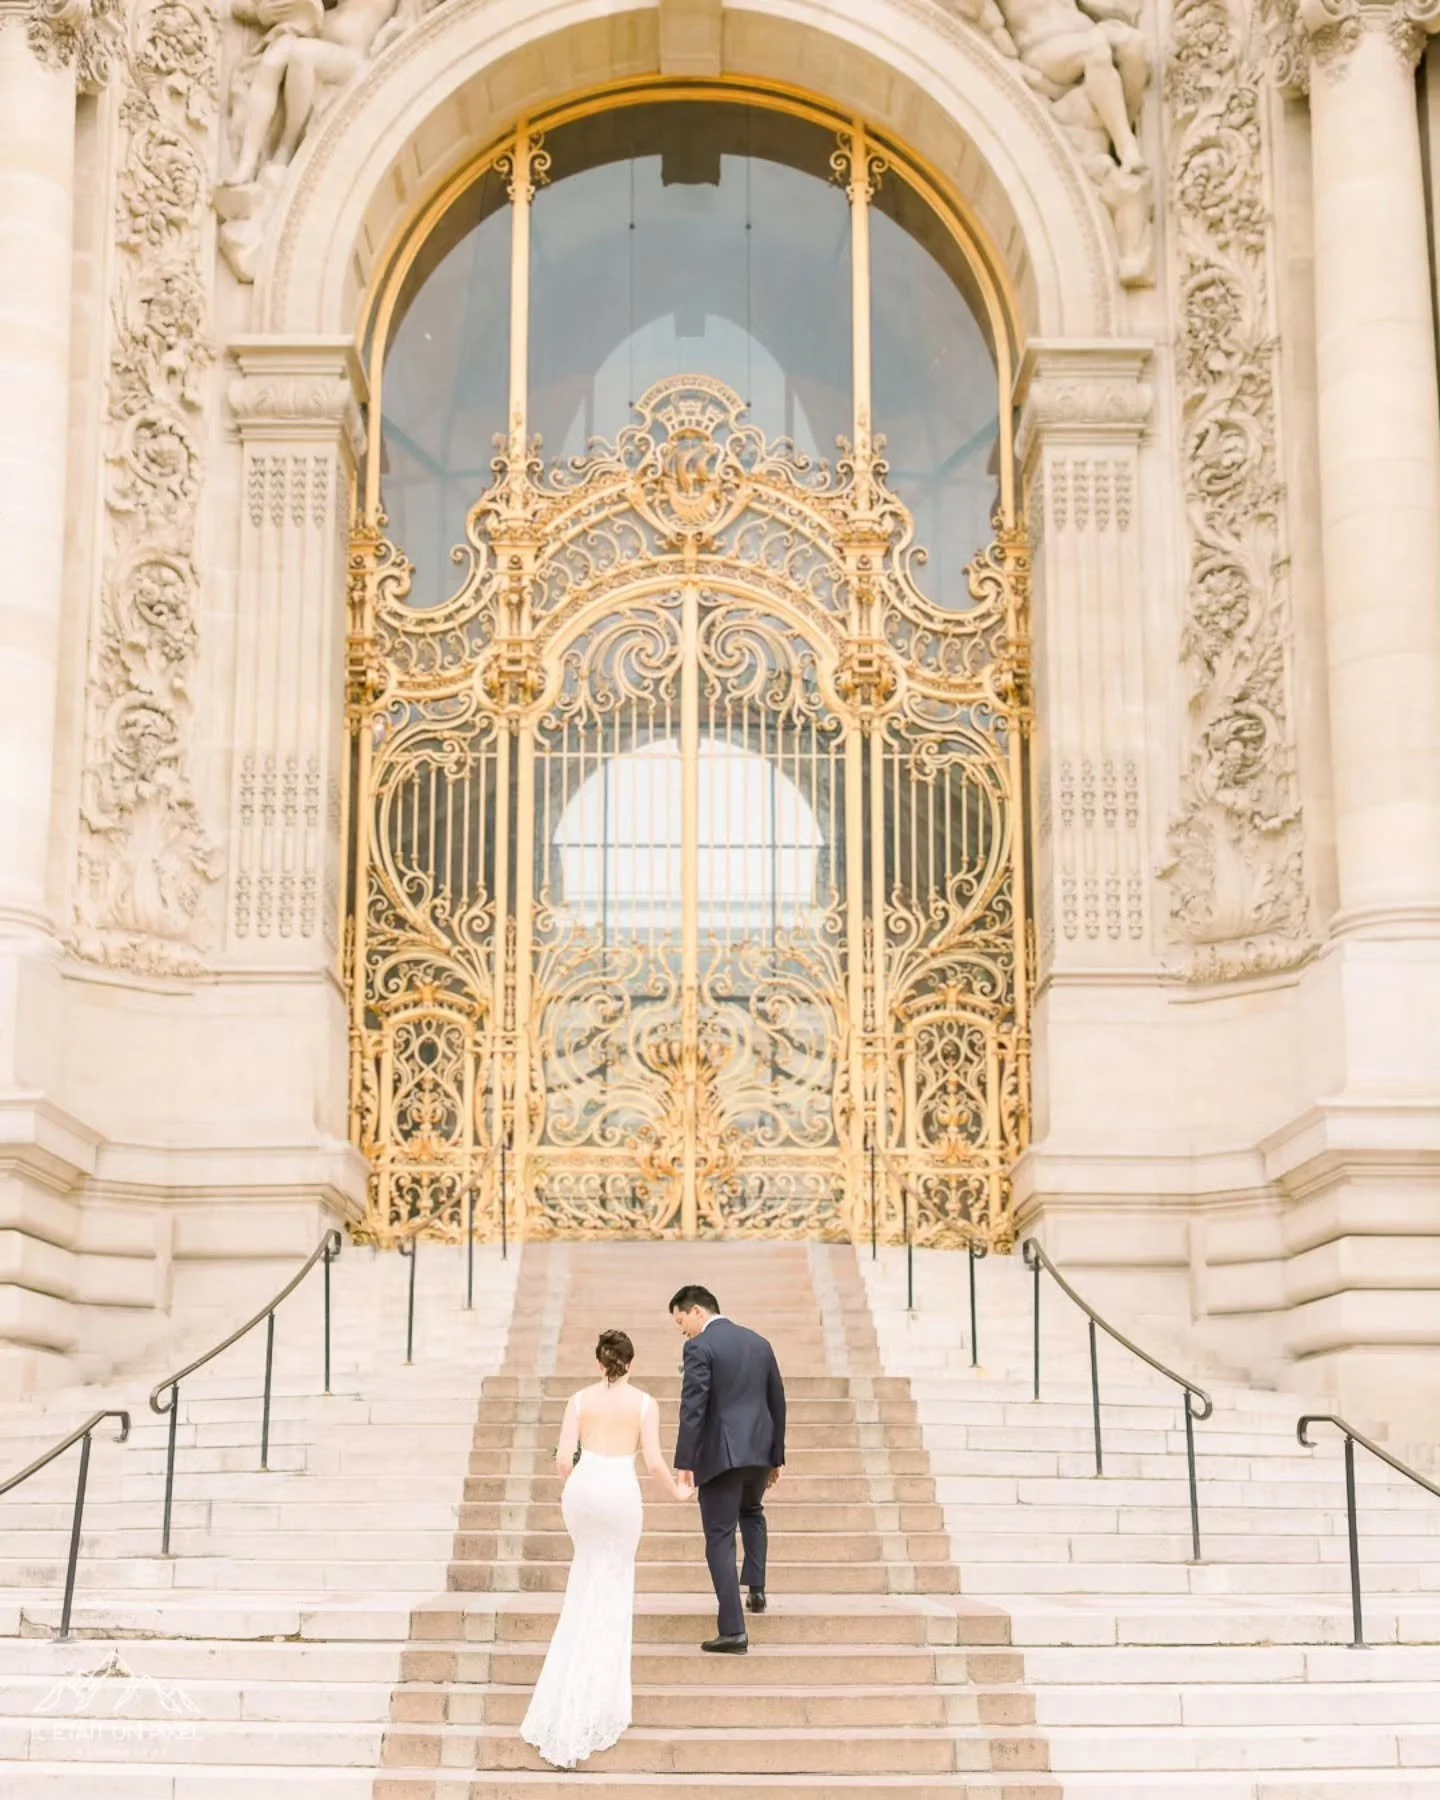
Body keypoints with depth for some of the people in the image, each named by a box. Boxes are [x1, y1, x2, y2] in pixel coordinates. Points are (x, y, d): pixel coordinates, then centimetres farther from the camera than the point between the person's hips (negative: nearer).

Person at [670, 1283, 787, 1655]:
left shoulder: (700, 1348, -9)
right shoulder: (759, 1342, 13)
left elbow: (692, 1408, -17)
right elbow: (777, 1402, 15)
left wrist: (683, 1464, -16)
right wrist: (776, 1457, 21)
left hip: (720, 1455, -6)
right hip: (760, 1451, 6)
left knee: (720, 1539, 0)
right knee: (751, 1513, 33)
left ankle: (732, 1630, -4)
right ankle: (756, 1588, 20)